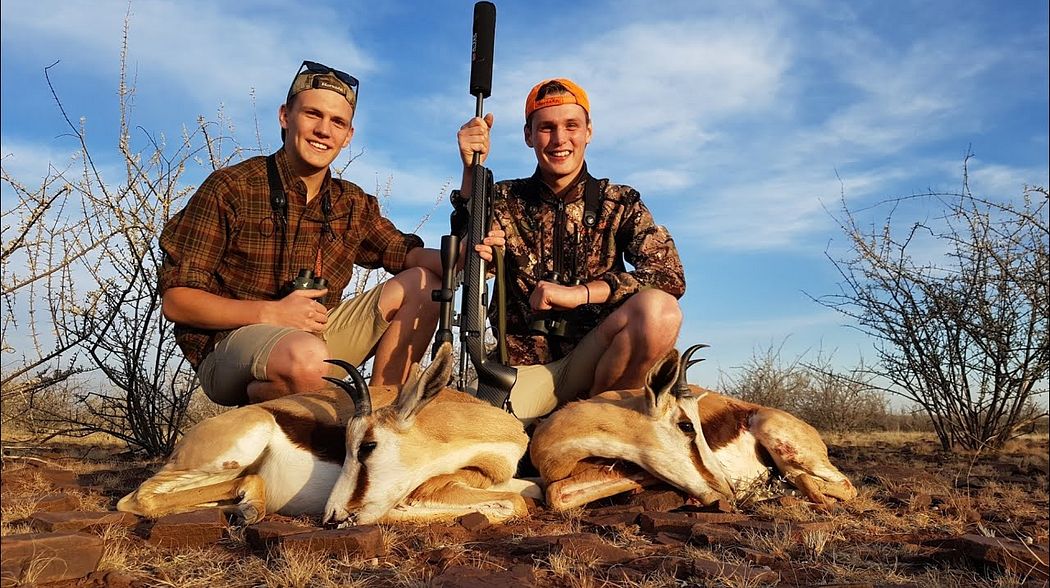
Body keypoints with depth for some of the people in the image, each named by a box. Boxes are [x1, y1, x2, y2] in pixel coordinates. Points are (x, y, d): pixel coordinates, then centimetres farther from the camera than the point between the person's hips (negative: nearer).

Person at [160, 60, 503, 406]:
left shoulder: (352, 204, 8)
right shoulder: (231, 188, -9)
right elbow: (175, 300, -10)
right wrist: (270, 313, -22)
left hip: (316, 334, 6)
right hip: (229, 343, -6)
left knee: (423, 284, -3)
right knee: (307, 357, -39)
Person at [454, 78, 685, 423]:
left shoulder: (620, 204, 6)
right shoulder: (506, 200, 7)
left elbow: (670, 275, -9)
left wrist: (579, 294, -20)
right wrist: (471, 171, -20)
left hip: (591, 360, 2)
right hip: (524, 366, -2)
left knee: (659, 309, -28)